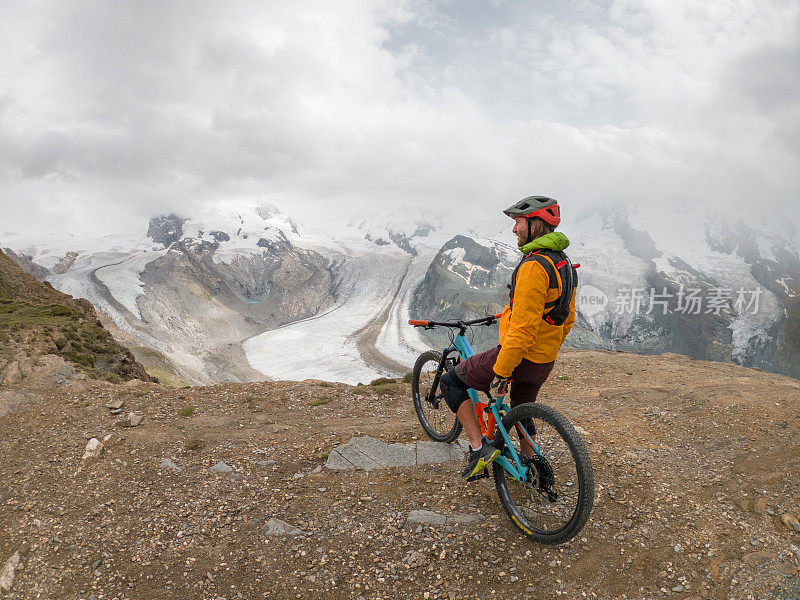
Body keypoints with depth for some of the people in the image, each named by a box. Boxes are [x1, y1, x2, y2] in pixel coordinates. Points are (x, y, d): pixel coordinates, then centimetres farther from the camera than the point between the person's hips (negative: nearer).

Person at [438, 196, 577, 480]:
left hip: (519, 355, -9)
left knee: (451, 382, 4)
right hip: (545, 362, 9)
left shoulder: (534, 267, -24)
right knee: (521, 411, 30)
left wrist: (501, 372, -22)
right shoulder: (564, 264, 7)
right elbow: (568, 319, 16)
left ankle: (479, 448, 1)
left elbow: (523, 327, -28)